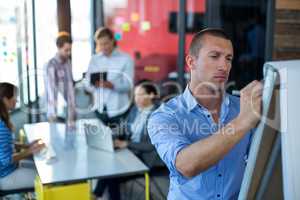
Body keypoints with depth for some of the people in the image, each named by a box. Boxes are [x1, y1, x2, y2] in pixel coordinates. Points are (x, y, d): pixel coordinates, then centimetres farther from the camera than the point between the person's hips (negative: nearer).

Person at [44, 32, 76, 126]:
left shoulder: (68, 62, 7)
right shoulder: (51, 65, -12)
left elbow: (70, 86, 7)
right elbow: (51, 90, -18)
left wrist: (72, 112, 3)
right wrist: (53, 115, -23)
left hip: (70, 111, 6)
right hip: (58, 113, -6)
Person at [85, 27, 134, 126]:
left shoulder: (126, 59, 0)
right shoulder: (94, 59, 11)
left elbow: (128, 85, -9)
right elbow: (87, 84, 7)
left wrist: (112, 85, -26)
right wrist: (94, 84, -16)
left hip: (118, 110, -3)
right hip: (99, 109, 3)